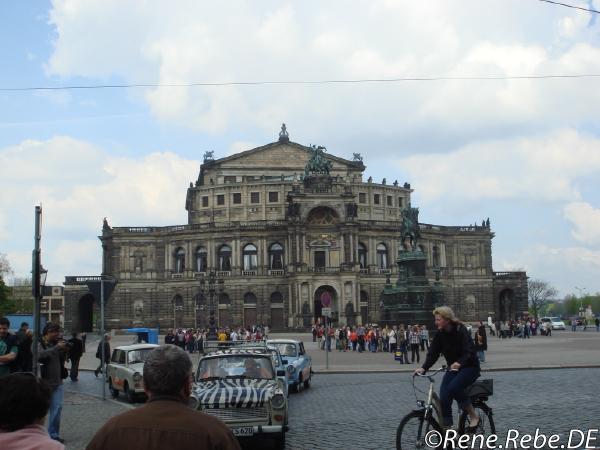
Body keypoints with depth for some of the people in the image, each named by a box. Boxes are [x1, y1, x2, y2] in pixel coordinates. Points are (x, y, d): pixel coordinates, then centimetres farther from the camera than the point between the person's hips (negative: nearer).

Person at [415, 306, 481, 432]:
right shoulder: (439, 334, -2)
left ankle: (473, 416, -12)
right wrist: (423, 368, -22)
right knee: (443, 398, -13)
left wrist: (459, 363, -47)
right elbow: (433, 353, -5)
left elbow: (469, 352, -28)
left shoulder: (461, 330, -19)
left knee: (454, 387, -31)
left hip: (469, 367, -6)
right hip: (453, 368, 6)